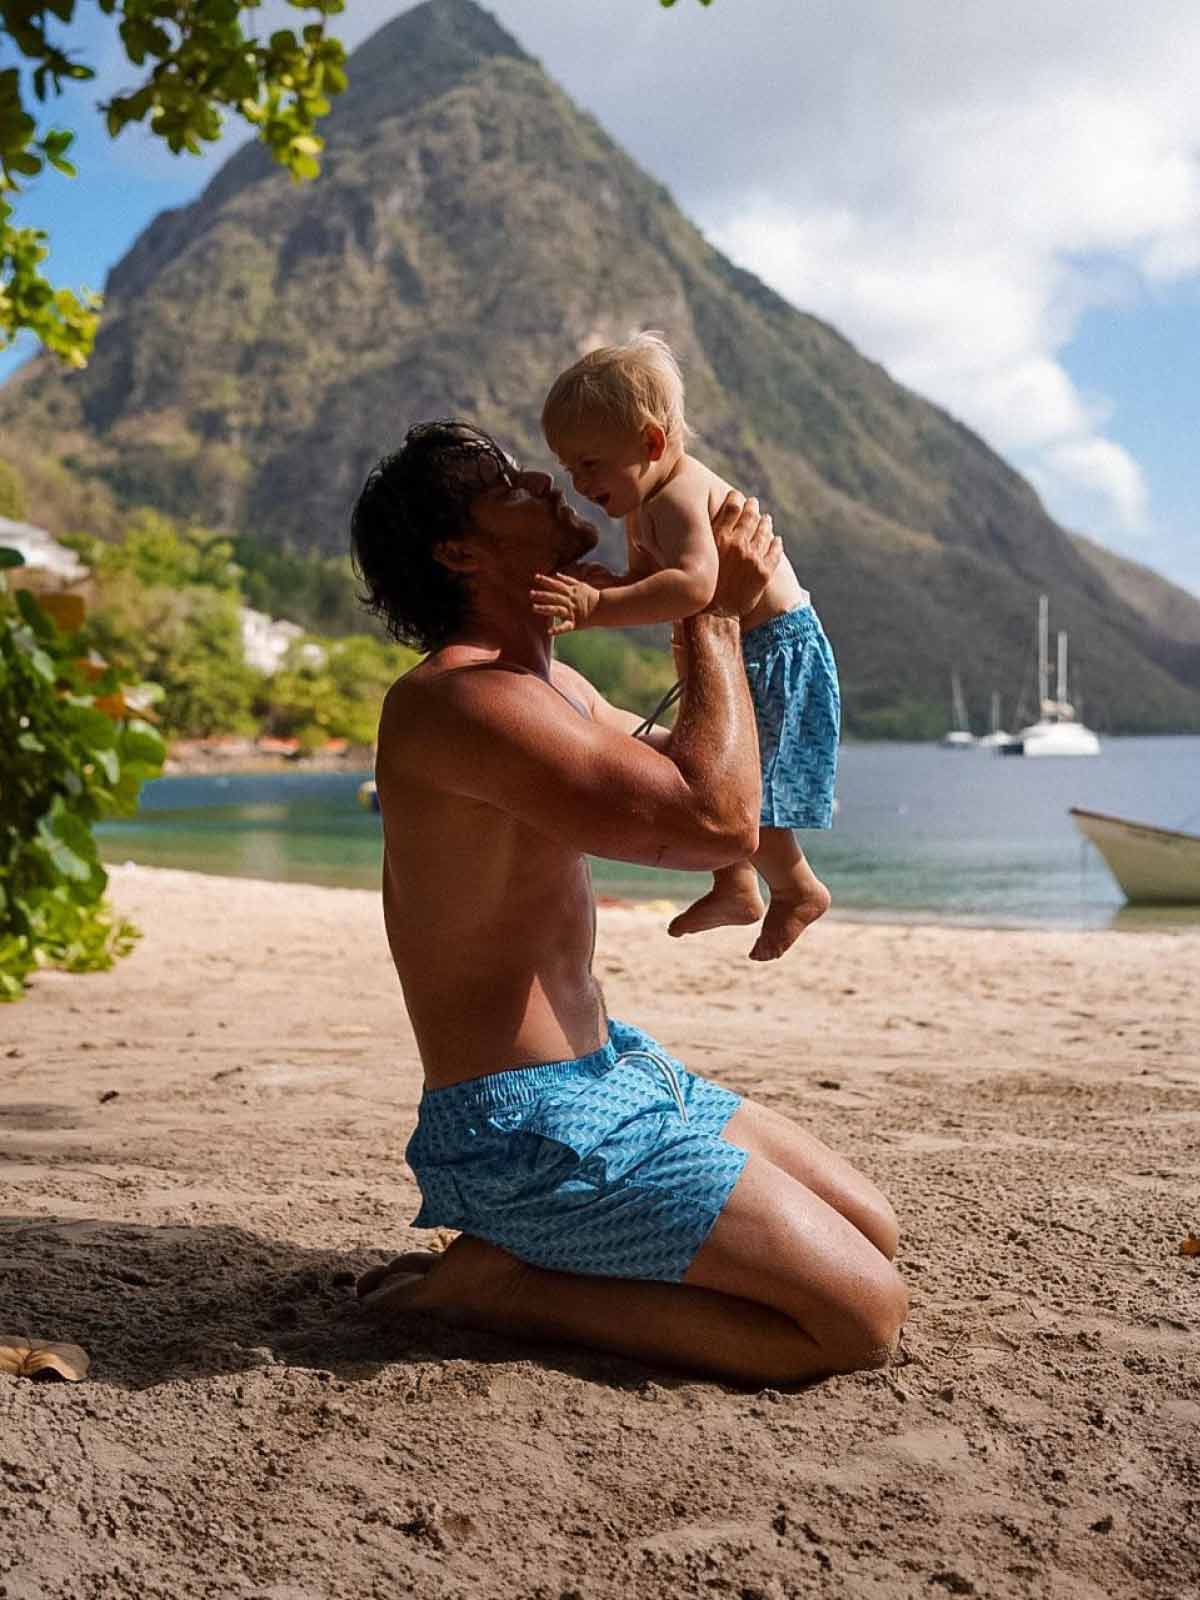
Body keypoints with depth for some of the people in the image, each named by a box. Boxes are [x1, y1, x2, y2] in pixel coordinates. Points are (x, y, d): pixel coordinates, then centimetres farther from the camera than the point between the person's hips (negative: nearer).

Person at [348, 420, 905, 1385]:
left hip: (609, 1069, 10)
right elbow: (717, 822, -29)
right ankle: (496, 1287, -4)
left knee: (872, 1232, 14)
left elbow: (680, 768, 29)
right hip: (530, 1127, -10)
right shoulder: (453, 698, -21)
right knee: (863, 1315, -11)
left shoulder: (555, 687, 11)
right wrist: (715, 618, -14)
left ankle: (522, 1254, 10)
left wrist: (728, 607, 14)